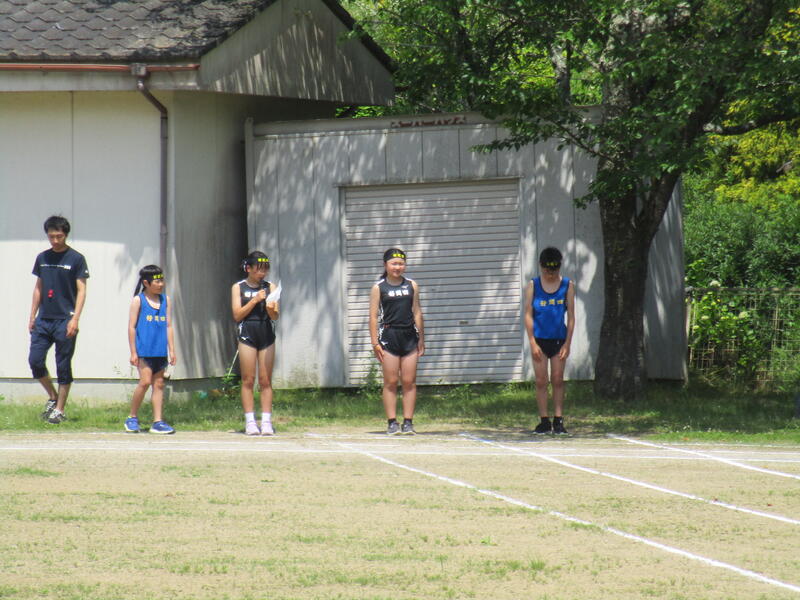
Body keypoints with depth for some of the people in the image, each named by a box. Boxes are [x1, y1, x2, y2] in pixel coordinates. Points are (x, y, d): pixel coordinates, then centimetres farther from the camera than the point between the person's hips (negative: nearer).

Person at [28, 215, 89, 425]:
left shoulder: (76, 259, -3)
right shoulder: (42, 258, 11)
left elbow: (81, 290, -6)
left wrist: (75, 319, -15)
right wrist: (32, 316, 12)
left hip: (64, 320, -5)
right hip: (43, 319, 5)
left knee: (63, 366, -1)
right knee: (35, 360, -2)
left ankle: (60, 410, 6)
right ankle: (53, 397, 18)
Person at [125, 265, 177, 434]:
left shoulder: (165, 300, 12)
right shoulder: (138, 300, -2)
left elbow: (168, 326, 14)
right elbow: (132, 326, -2)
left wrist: (172, 350, 10)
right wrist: (133, 352, -6)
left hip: (160, 351, 5)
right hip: (143, 349, -5)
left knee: (159, 384, 4)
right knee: (145, 381, -12)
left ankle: (158, 422, 6)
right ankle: (132, 418, 2)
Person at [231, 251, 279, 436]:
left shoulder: (270, 287, 9)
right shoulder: (239, 288, 6)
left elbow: (275, 316, 3)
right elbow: (237, 315, -2)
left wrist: (271, 309, -19)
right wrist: (255, 300, -11)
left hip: (266, 336, 1)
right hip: (247, 335, -1)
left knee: (266, 381, 1)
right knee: (248, 380, -2)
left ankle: (266, 421, 1)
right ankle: (250, 422, 0)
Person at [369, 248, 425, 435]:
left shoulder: (412, 286, 10)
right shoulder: (379, 288, 2)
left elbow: (417, 313, 13)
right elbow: (373, 316, 0)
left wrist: (421, 339, 9)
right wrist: (375, 342, -7)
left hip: (409, 336, 2)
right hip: (389, 336, -2)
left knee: (409, 382, 0)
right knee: (390, 382, -2)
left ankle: (408, 422, 4)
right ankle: (392, 423, 2)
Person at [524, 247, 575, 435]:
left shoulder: (567, 285, 1)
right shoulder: (533, 285, 0)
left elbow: (571, 316, 2)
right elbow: (528, 315, -1)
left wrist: (567, 343, -4)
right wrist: (532, 343, -8)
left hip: (559, 339, 0)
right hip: (540, 339, 0)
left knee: (558, 381, 1)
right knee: (541, 381, 0)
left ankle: (558, 421, 5)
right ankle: (544, 421, 5)